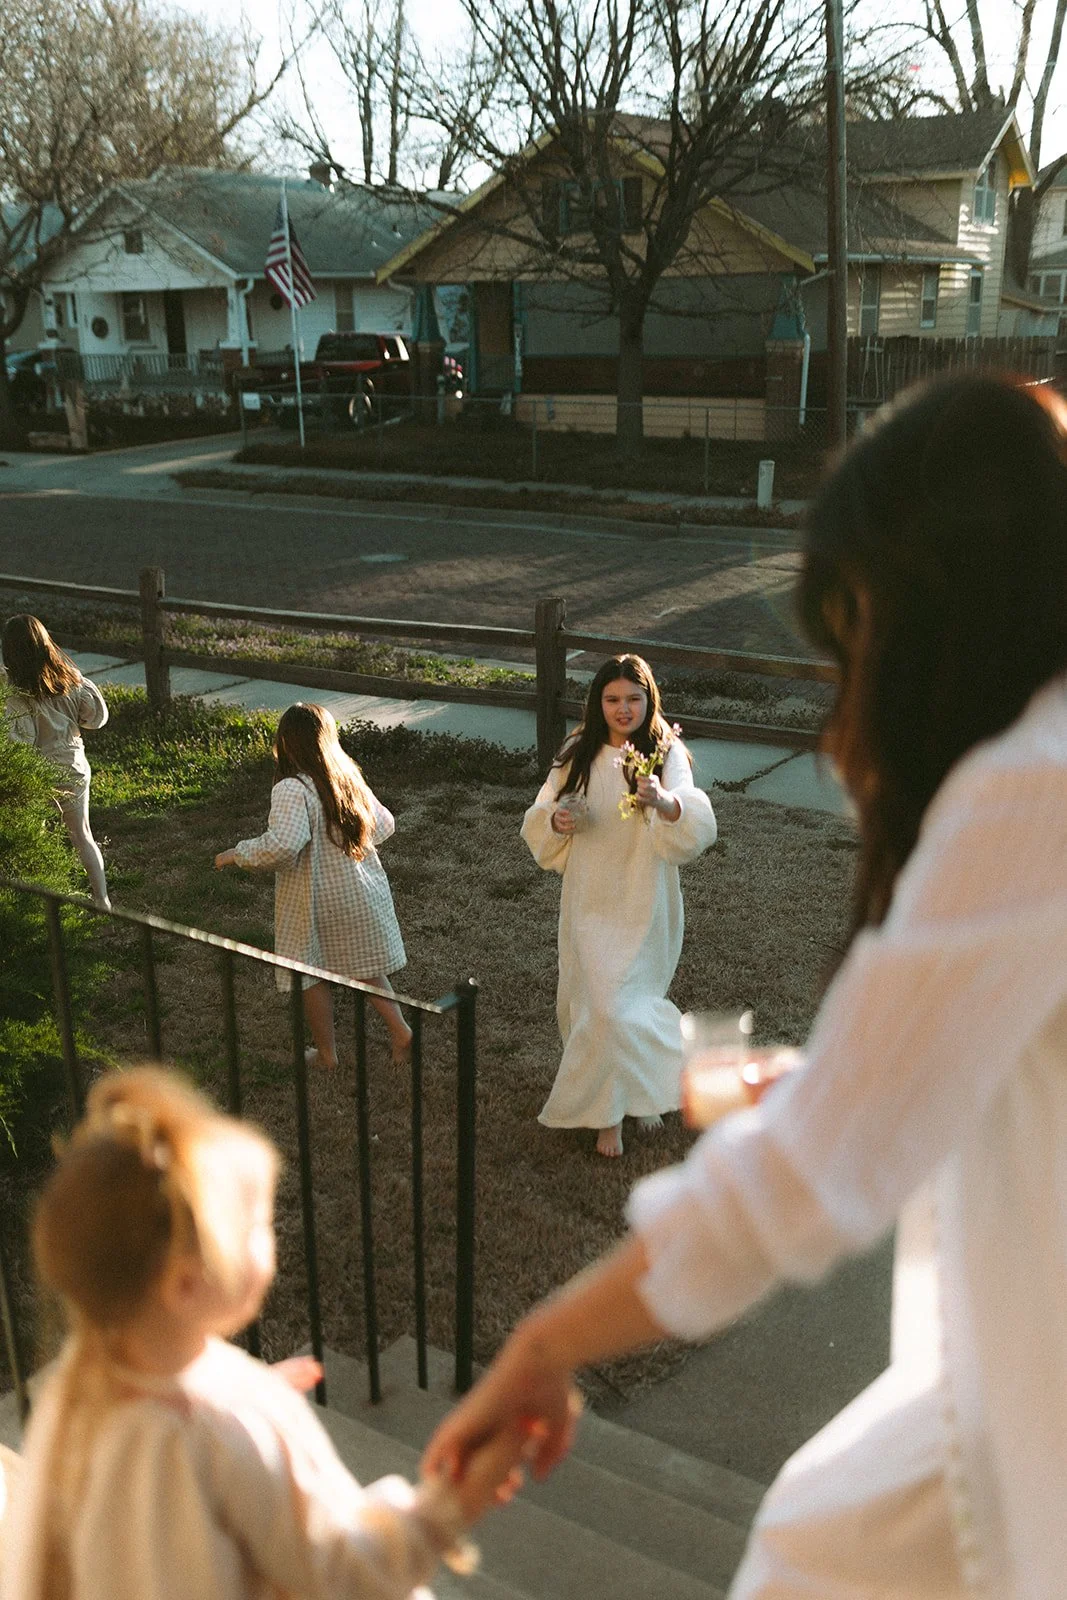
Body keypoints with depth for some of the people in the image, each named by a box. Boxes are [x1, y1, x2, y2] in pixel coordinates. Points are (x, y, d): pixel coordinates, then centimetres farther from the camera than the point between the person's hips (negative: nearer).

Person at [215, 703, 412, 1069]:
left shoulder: (292, 790, -23)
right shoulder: (349, 778, -2)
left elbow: (282, 845, -37)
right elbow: (384, 825, 8)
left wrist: (237, 854, -21)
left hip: (316, 903, -6)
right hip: (362, 894, 6)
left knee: (313, 975, 15)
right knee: (365, 968, 23)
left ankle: (326, 1053, 27)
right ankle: (400, 1031, 18)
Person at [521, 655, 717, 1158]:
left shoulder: (667, 755, -11)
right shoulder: (579, 754, 0)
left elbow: (699, 828, -27)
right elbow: (538, 822, 6)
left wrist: (665, 803, -49)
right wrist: (557, 821, -17)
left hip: (643, 903, -2)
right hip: (589, 902, 2)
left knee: (623, 1006, 5)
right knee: (598, 1004, 0)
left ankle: (609, 1106, 32)